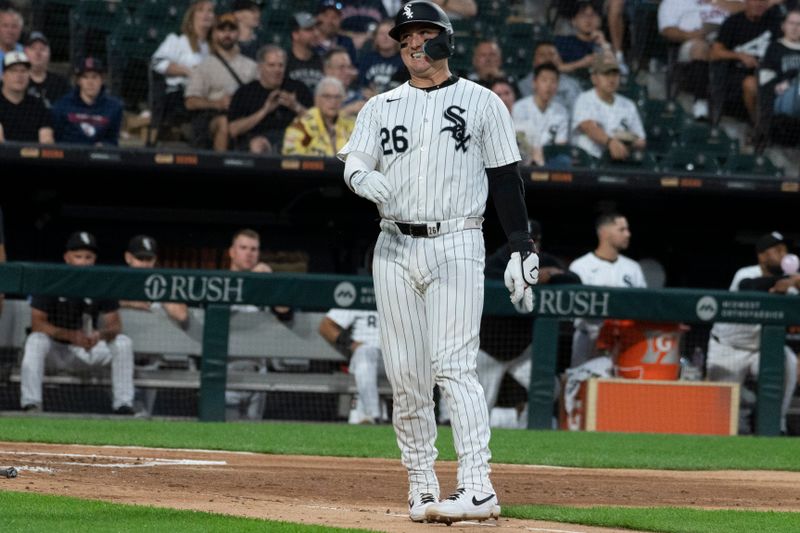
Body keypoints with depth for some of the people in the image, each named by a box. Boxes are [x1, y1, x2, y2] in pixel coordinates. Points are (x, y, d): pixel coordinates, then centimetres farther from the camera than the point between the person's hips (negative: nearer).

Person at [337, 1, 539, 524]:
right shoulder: (381, 107, 15)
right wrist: (364, 179, -19)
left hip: (456, 246, -4)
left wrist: (523, 248, -2)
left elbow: (506, 179, 5)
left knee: (453, 366, -17)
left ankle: (478, 488, -24)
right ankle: (422, 488, 10)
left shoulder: (481, 102, 6)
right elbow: (354, 163, 5)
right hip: (395, 248, 4)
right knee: (406, 376, 2)